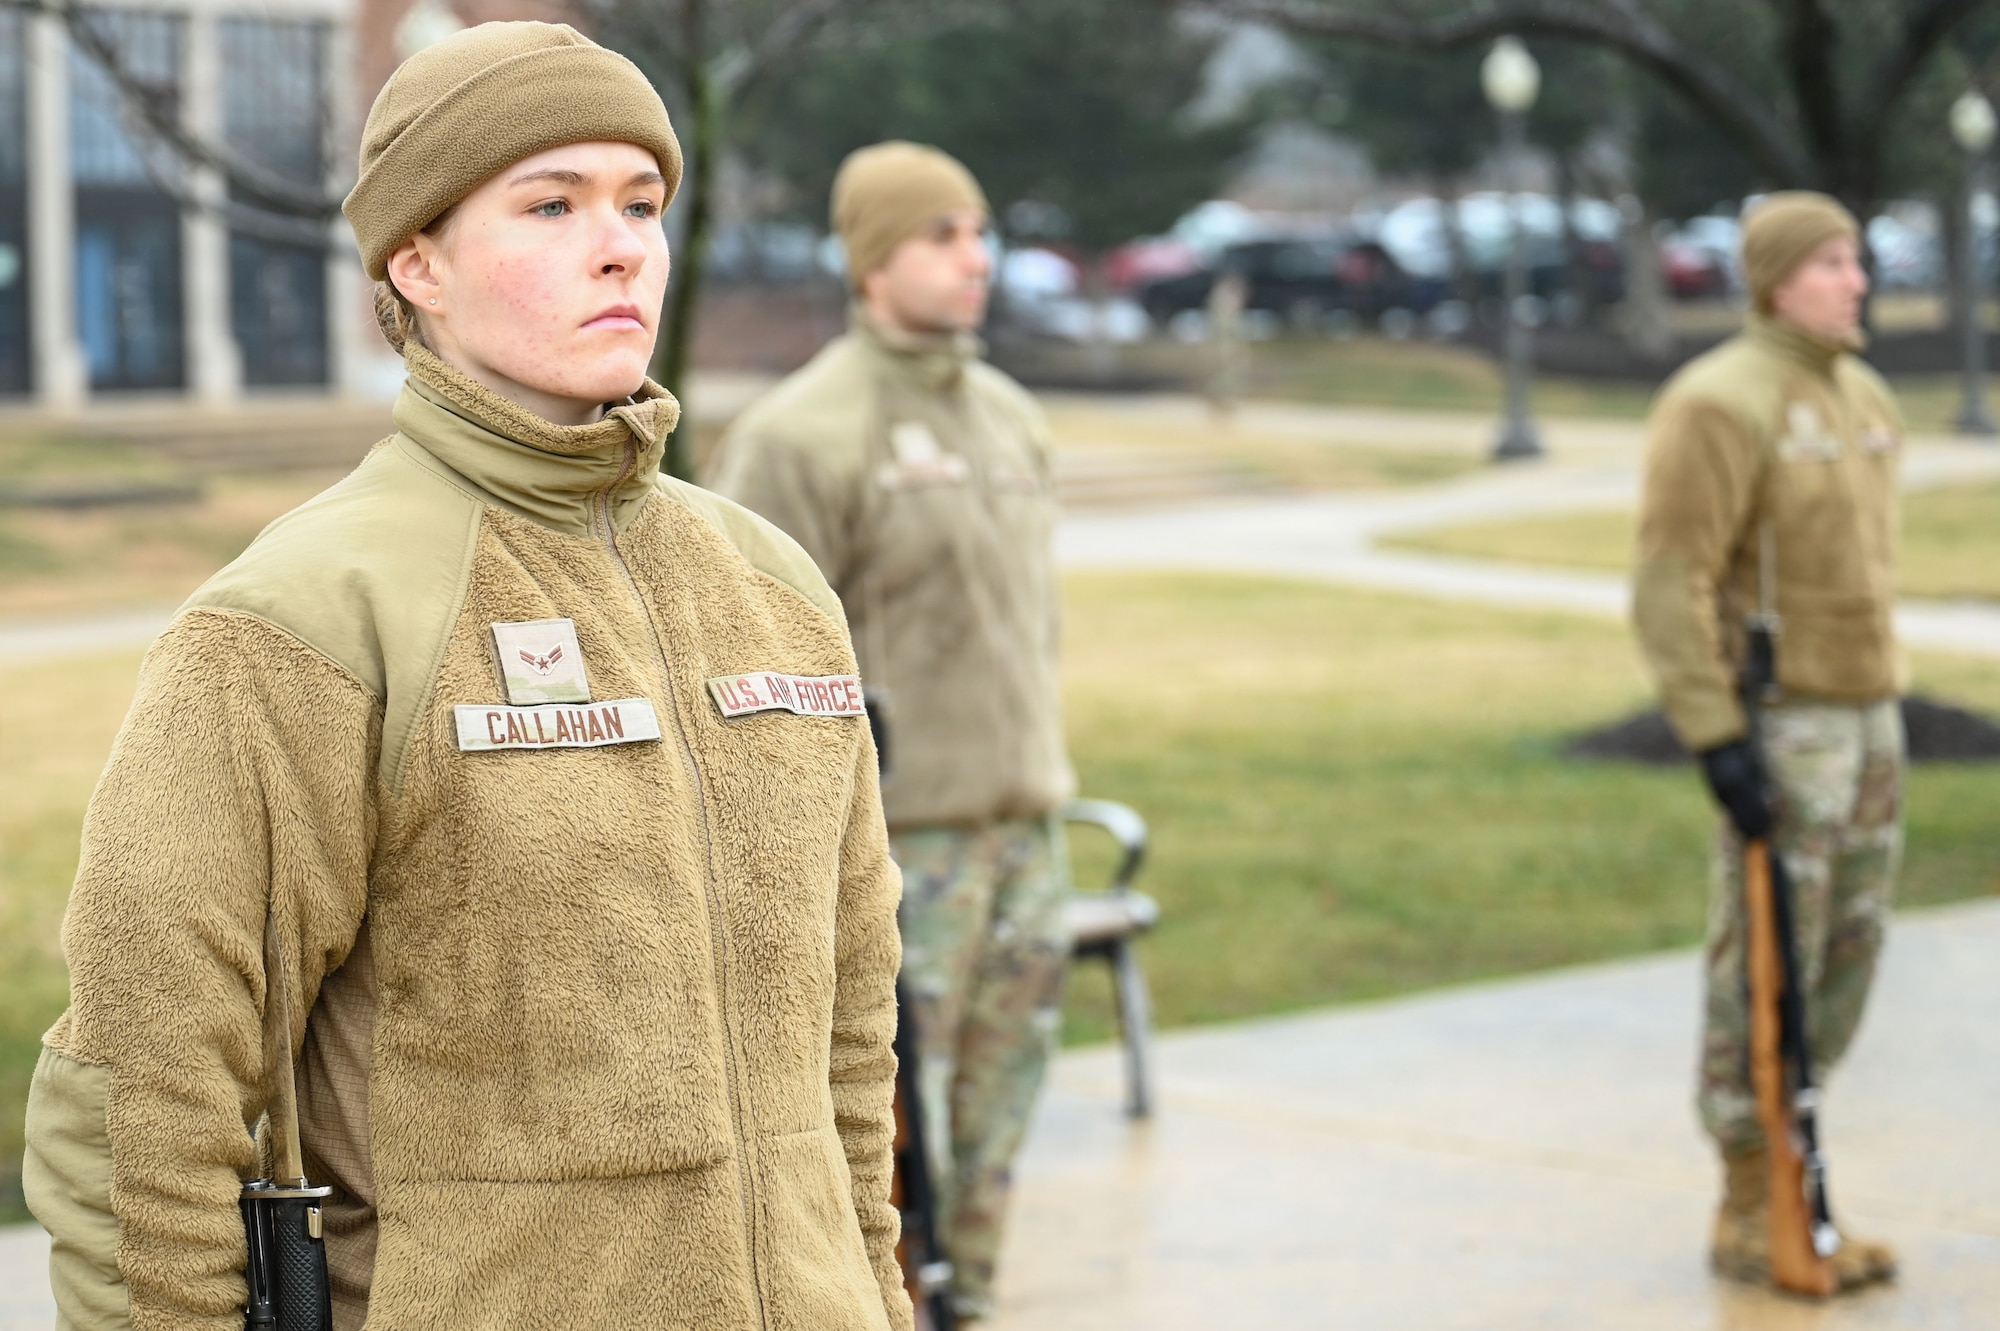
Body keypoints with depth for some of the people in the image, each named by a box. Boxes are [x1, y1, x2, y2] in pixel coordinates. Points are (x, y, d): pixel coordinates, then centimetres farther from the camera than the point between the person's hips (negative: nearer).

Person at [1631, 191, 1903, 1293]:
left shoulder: (1863, 399, 13)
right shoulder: (1722, 403, -15)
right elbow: (1670, 587, -18)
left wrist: (1883, 722, 20)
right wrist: (1716, 738, -23)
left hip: (1865, 710, 9)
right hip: (1777, 724, -9)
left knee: (1844, 957, 11)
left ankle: (1787, 1191, 21)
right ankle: (1750, 1214, 7)